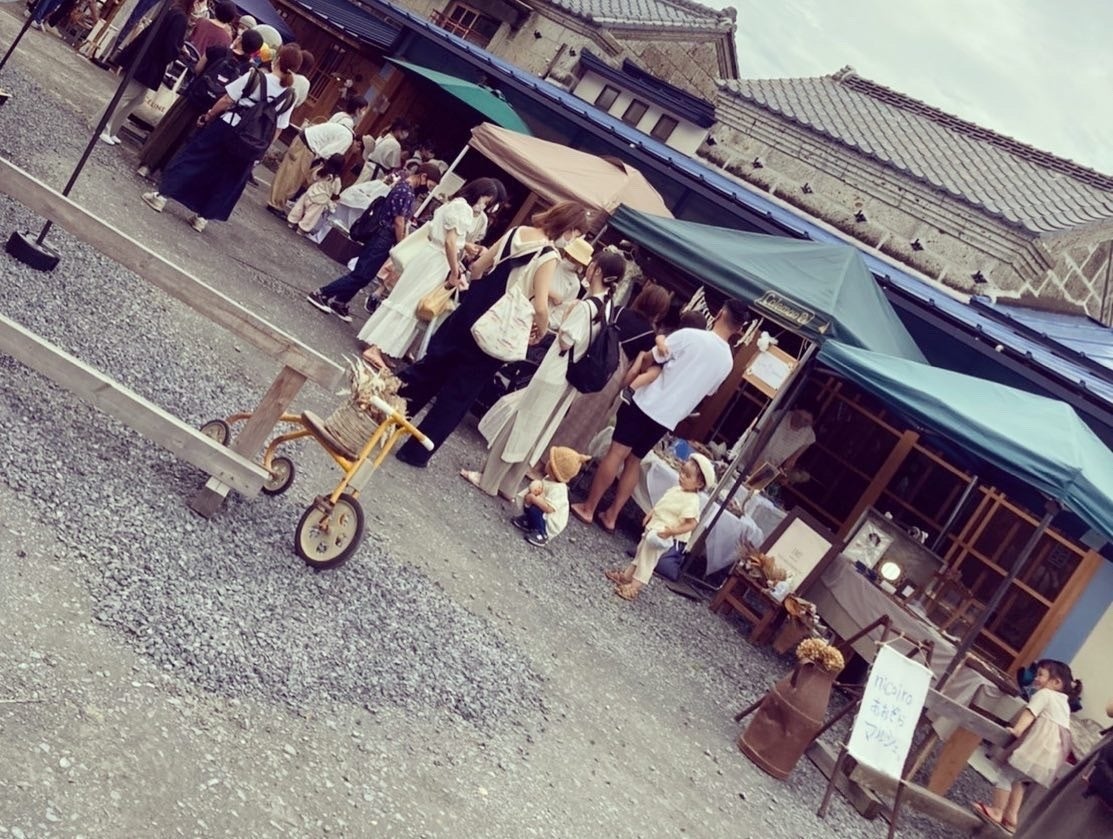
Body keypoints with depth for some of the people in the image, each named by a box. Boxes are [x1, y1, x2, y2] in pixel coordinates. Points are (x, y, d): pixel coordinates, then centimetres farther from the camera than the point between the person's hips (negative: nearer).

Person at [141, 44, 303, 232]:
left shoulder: (255, 77, -11)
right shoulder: (289, 98, -2)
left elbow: (226, 101, -8)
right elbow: (276, 131, 2)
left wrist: (209, 116, 5)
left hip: (225, 128, -3)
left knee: (194, 158, 9)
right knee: (227, 181, 14)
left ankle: (162, 196, 12)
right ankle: (202, 217, 20)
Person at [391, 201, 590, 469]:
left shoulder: (517, 232, 4)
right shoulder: (549, 256, -15)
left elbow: (477, 266, 8)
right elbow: (540, 307, -22)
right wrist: (540, 332, -3)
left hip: (468, 314, 6)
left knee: (430, 367, 18)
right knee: (460, 392, 6)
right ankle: (416, 451, 12)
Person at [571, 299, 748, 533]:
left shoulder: (690, 336, -12)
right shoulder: (727, 362, 3)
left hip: (648, 404, -5)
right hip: (669, 418, 5)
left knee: (616, 453, 0)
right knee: (633, 461, 15)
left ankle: (588, 508, 3)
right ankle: (610, 516, 17)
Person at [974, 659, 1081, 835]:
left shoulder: (1044, 694, 3)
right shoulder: (1063, 702, 28)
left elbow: (1029, 713, -12)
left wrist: (1017, 729, -24)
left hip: (1040, 745, -9)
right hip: (1056, 750, 9)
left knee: (1007, 773, 0)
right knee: (1019, 778, 20)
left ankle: (997, 811, 2)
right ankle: (1011, 815, 17)